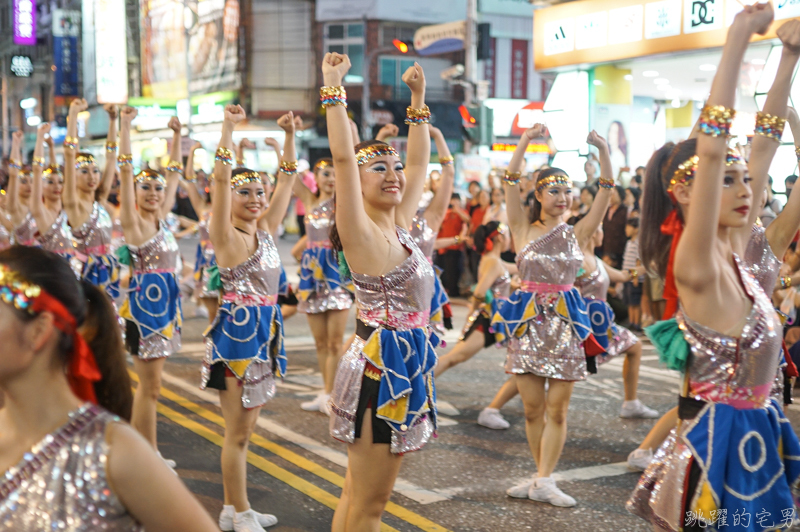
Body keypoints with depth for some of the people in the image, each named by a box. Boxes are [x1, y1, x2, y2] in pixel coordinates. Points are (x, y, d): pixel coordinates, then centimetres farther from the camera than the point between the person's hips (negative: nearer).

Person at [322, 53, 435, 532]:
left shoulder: (400, 226, 10)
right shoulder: (361, 232, -11)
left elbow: (421, 161, 20)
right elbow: (342, 157, -21)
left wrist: (418, 100, 20)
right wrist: (334, 88, -18)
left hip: (407, 367, 8)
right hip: (380, 368, -8)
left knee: (359, 493, 16)